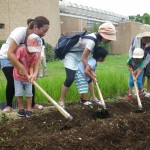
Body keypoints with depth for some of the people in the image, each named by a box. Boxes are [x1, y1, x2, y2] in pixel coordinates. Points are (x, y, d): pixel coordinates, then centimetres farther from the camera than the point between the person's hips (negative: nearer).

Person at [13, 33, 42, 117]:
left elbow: (31, 66, -12)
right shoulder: (20, 50, -23)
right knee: (19, 93, -2)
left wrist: (31, 75, -31)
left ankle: (29, 109, 15)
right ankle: (21, 108, 17)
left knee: (29, 93, 2)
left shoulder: (35, 55, -13)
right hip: (18, 76, -2)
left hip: (28, 77, 2)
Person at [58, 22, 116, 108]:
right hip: (71, 55, -9)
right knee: (70, 78, -17)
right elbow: (83, 58, -29)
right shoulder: (92, 41, -32)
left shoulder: (98, 38, -5)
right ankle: (61, 101, -2)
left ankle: (93, 97, 22)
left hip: (80, 55, 9)